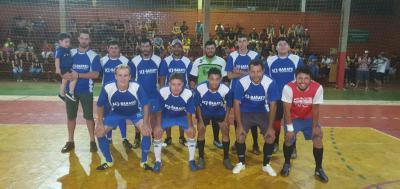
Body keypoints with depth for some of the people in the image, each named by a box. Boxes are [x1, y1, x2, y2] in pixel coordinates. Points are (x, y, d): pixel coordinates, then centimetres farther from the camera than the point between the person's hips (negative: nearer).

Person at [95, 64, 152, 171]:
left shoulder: (137, 87, -33)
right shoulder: (107, 88, -28)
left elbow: (145, 105, -20)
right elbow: (100, 106, -10)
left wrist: (145, 123, -25)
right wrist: (100, 123, -11)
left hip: (135, 113, -2)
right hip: (116, 113, 2)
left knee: (147, 131, -24)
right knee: (99, 132, -9)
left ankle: (143, 162, -2)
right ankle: (109, 161, 13)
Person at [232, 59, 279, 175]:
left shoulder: (270, 83, -23)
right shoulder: (242, 82, -24)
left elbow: (272, 105, -15)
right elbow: (236, 104, -17)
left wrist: (270, 127, -15)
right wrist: (239, 125, -19)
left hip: (262, 112, 1)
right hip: (245, 112, -1)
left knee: (270, 136, -11)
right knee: (240, 137, -14)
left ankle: (266, 165, 12)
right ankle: (241, 163, 11)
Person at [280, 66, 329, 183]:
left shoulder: (318, 88, -26)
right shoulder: (288, 88, -30)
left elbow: (315, 109, -15)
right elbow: (287, 110, -22)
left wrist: (315, 127, -12)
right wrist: (289, 128, -22)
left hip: (309, 118, 2)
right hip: (293, 117, -2)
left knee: (318, 138, -6)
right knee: (289, 138, -15)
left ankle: (319, 169, 14)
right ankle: (287, 164, 13)